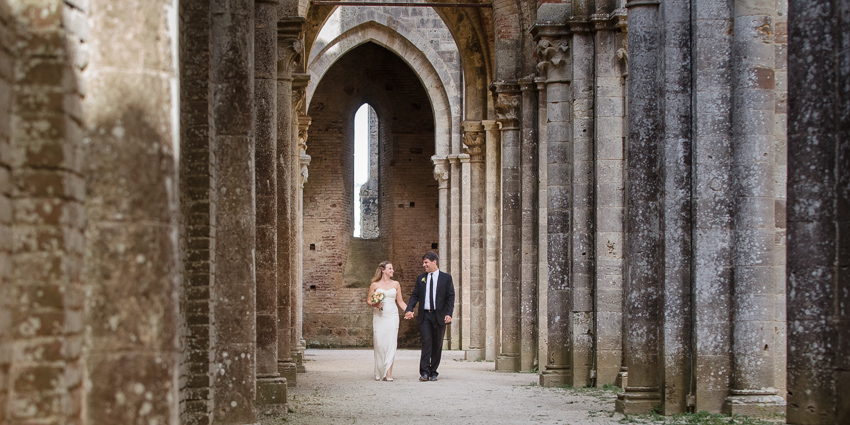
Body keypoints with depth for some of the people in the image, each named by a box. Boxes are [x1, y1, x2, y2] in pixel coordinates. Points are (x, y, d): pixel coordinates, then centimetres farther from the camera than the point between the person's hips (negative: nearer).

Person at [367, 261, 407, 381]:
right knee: (379, 344, -1)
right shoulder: (375, 285, 4)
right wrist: (375, 304, -12)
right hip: (378, 316, -1)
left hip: (392, 316, 1)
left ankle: (388, 373, -14)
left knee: (391, 344, -9)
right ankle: (379, 373, 13)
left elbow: (400, 301, 12)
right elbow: (368, 300, 8)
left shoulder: (395, 284, 9)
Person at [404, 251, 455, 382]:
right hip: (424, 316, 1)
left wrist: (449, 314, -11)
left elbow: (450, 297, 1)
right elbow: (415, 295, 9)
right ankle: (424, 372, -15)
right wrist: (409, 309, -8)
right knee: (426, 341, -13)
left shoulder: (446, 278, 4)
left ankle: (433, 372, 13)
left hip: (439, 316, -1)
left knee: (437, 345, 4)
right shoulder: (420, 278, 12)